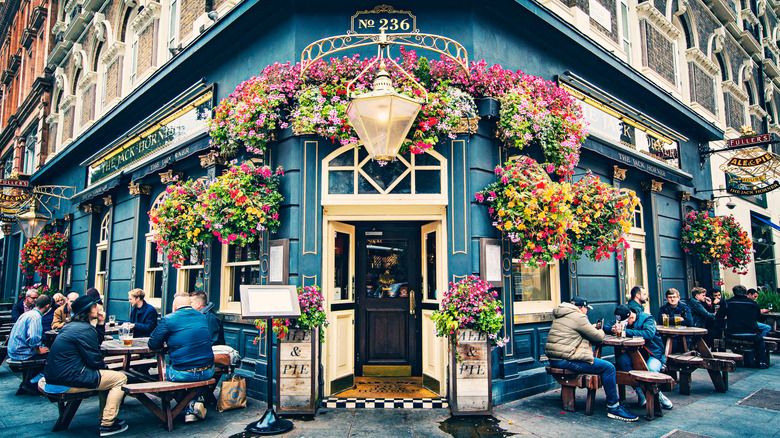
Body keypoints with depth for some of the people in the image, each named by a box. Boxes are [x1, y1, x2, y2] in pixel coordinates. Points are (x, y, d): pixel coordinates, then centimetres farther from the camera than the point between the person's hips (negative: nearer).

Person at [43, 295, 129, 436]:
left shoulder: (71, 325, 14)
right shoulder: (85, 329, -18)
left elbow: (96, 344, 24)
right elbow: (95, 361, -16)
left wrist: (100, 324, 13)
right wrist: (105, 368, 4)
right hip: (67, 382, -11)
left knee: (105, 374, 27)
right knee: (120, 378, -4)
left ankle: (105, 417, 30)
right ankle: (107, 424, 0)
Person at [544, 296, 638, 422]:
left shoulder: (559, 316, 21)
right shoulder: (579, 317, -8)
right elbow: (598, 337, -1)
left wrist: (593, 329, 34)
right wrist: (601, 332, 21)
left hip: (554, 359, 10)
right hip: (565, 360, -10)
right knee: (608, 368, -6)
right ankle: (613, 408, 1)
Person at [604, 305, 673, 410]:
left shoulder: (647, 319, -11)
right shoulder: (621, 320, 4)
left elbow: (649, 334, -30)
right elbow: (605, 327, 3)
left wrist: (626, 331, -33)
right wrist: (612, 329, -22)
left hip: (653, 354, -4)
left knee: (651, 370, -34)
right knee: (621, 360, -29)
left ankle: (658, 394, -3)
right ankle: (640, 392, -19)